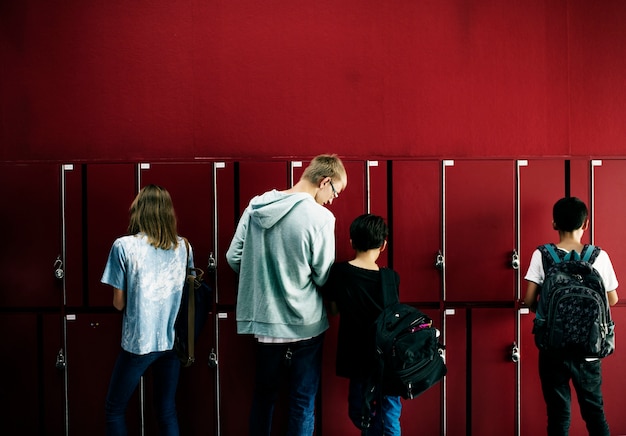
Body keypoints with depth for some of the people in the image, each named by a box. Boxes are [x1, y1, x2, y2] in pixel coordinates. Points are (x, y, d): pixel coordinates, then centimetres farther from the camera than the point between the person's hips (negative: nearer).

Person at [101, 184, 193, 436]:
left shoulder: (124, 246, -9)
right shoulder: (184, 247, 2)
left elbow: (119, 303, -5)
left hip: (139, 342, -4)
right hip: (172, 340, 4)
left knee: (114, 410, 13)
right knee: (167, 411, 15)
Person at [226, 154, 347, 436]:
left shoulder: (256, 206, -1)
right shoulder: (320, 217, -17)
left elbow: (233, 257, 4)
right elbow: (324, 276, -11)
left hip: (263, 320, 5)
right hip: (304, 324, -5)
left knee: (264, 394, 21)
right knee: (303, 403, 10)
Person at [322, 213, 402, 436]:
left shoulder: (337, 272, -11)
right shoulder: (391, 278, -13)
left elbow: (334, 309, 2)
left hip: (356, 357, 1)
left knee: (360, 413, 20)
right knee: (389, 417, 12)